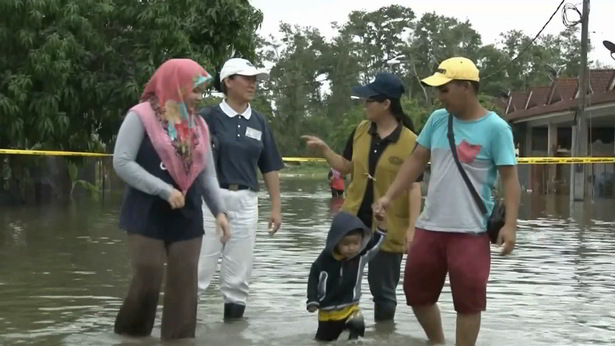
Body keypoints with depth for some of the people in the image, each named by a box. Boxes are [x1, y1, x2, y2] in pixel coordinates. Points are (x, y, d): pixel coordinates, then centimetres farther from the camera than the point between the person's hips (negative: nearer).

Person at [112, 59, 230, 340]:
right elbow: (122, 162, -13)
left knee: (184, 287, 4)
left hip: (187, 220, 5)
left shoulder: (198, 125, 11)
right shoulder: (141, 116, -6)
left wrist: (219, 210, -1)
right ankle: (129, 337, 15)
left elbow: (207, 174, 11)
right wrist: (163, 190, -19)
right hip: (147, 219, -5)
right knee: (147, 282, -5)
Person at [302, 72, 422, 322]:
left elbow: (414, 187, -13)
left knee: (383, 289, 9)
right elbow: (346, 167, 14)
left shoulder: (409, 142, -13)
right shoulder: (361, 131, 3)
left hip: (387, 227, -5)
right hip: (353, 220, 5)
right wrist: (324, 149, -1)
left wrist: (412, 228, -17)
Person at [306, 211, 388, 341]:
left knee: (358, 326, -31)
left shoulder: (362, 255, -11)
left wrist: (382, 219, -29)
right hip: (327, 310, 1)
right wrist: (312, 301, -7)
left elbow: (377, 240, -17)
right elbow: (313, 278, -2)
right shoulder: (325, 259, -13)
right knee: (323, 340, 16)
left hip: (350, 307, -1)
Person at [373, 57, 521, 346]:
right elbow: (417, 160, 13)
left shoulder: (495, 128, -10)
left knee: (468, 299, -2)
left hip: (470, 231, -6)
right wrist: (390, 196, 7)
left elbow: (509, 178, -10)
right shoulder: (437, 119, 6)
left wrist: (510, 225, -19)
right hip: (430, 226, 6)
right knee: (416, 291, 14)